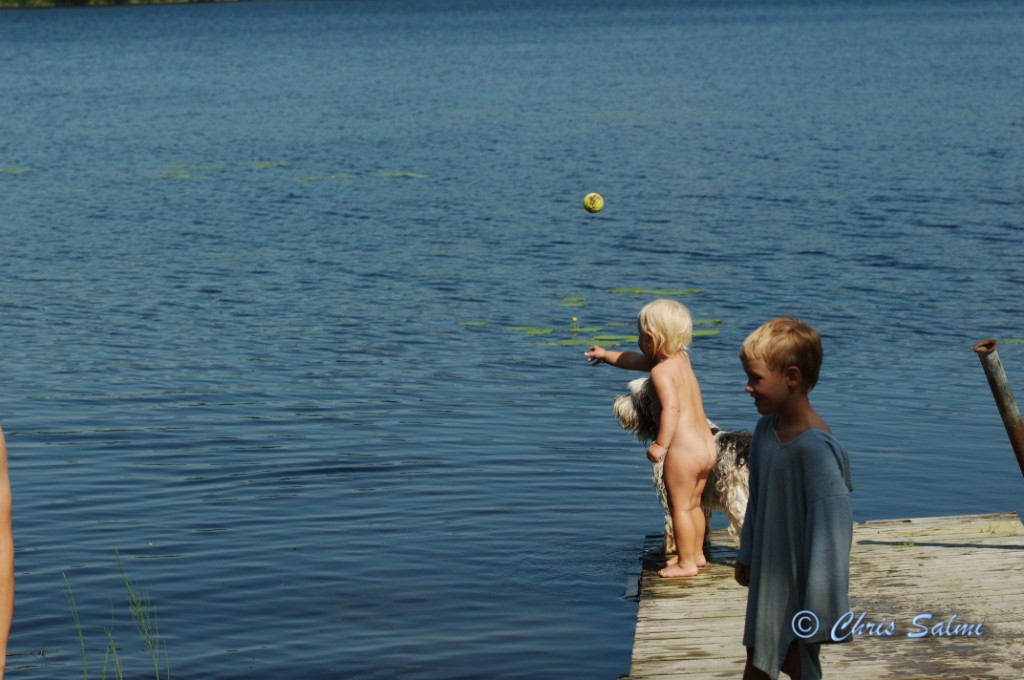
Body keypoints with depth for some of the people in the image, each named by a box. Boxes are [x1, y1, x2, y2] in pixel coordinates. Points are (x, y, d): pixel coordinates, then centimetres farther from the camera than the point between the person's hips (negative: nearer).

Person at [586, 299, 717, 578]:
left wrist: (661, 444, -31)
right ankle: (697, 553, 32)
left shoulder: (661, 371, -14)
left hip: (684, 450, -9)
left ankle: (686, 563, 8)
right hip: (707, 446, 9)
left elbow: (671, 406, -29)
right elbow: (638, 360, 29)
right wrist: (607, 355, 38)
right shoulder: (681, 359, 14)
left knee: (679, 507, 2)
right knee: (693, 504, 22)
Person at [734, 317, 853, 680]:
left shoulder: (814, 447, -27)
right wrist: (746, 555, 21)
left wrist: (820, 602, -22)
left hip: (799, 578, -8)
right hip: (768, 572, 8)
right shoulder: (766, 428, -1)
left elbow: (831, 523, -25)